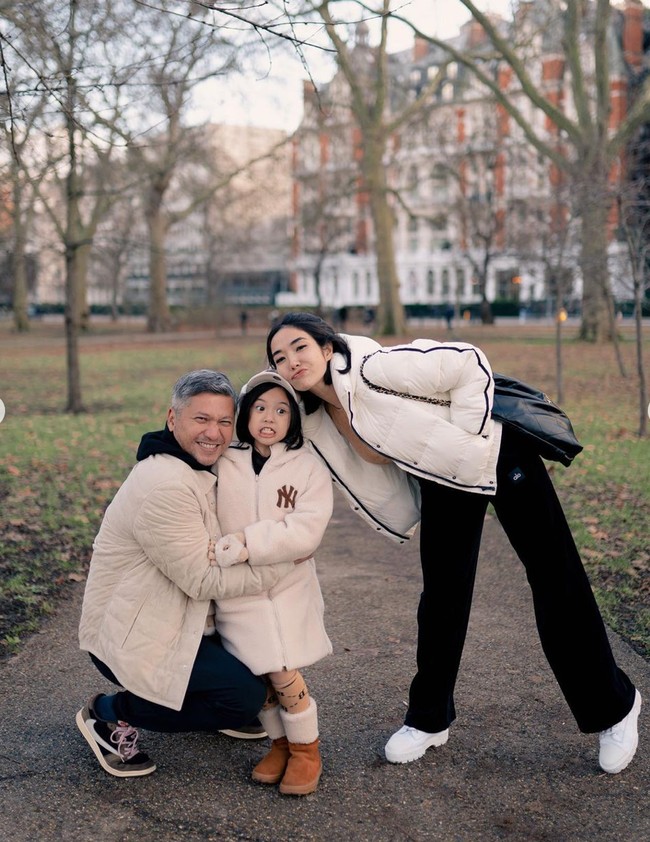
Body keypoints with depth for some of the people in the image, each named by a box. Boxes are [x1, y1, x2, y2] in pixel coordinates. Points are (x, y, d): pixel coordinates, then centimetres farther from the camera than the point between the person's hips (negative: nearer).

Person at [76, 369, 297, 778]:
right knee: (247, 695, -15)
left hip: (177, 618, 10)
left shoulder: (202, 470, 6)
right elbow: (203, 579, -24)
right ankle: (112, 713, -1)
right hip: (132, 638, -10)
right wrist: (285, 562, -20)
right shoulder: (165, 486, -26)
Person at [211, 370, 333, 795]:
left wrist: (246, 542, -22)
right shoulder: (222, 465, 3)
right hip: (236, 591, 2)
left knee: (284, 675, -9)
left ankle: (307, 749, 17)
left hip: (288, 588, -2)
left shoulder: (309, 467, -4)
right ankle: (281, 743, 28)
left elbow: (306, 530, -16)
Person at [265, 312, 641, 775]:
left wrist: (463, 442, -21)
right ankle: (429, 720, 26)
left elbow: (469, 363, -24)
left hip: (495, 454, -6)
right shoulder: (317, 422, -4)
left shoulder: (373, 370, -27)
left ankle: (614, 708, 17)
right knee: (442, 596, 9)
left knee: (557, 583, 0)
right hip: (444, 482, 7)